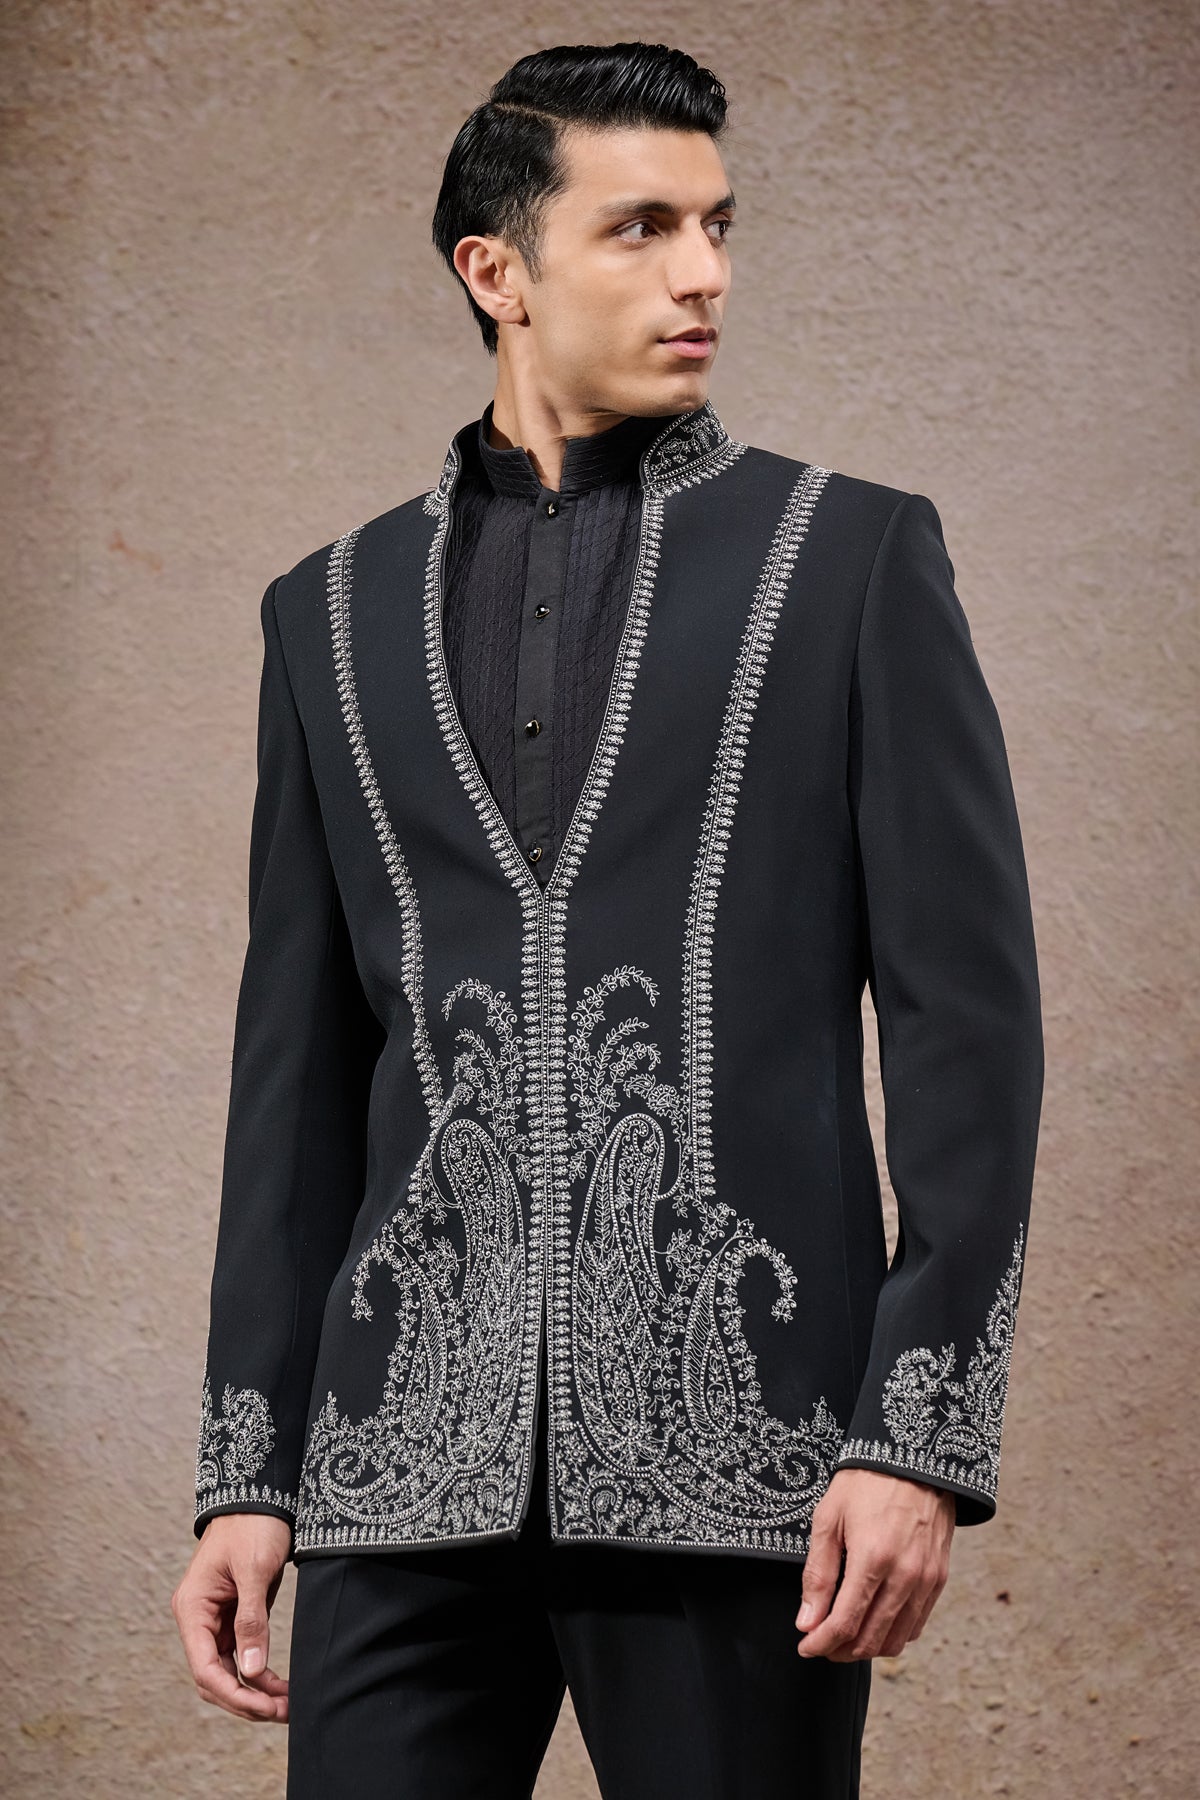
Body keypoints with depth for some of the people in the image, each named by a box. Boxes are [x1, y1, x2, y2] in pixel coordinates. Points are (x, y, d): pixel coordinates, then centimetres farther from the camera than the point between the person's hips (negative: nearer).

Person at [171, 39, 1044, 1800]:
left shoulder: (854, 558, 5)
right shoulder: (337, 611, 14)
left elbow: (967, 1014, 0)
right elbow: (298, 1072, 15)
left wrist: (919, 1437, -9)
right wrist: (247, 1475, 9)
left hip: (740, 1449, -2)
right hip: (417, 1456, 3)